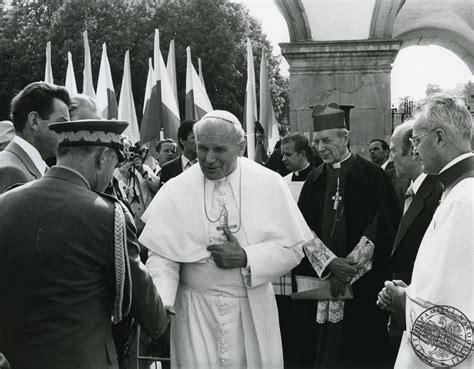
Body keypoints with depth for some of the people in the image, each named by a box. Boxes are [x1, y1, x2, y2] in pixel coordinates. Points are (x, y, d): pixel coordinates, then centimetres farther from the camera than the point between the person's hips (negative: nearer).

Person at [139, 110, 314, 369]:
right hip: (194, 312, 0)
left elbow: (293, 249, -2)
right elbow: (161, 256, -8)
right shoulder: (175, 190, -5)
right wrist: (160, 307, -23)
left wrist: (246, 259, -16)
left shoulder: (269, 184, -3)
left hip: (253, 310, 1)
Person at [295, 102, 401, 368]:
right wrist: (330, 263, -14)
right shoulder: (314, 181, 9)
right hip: (321, 279, 4)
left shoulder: (372, 176, -3)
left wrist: (349, 267, -13)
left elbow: (383, 228, -8)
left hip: (363, 286, -3)